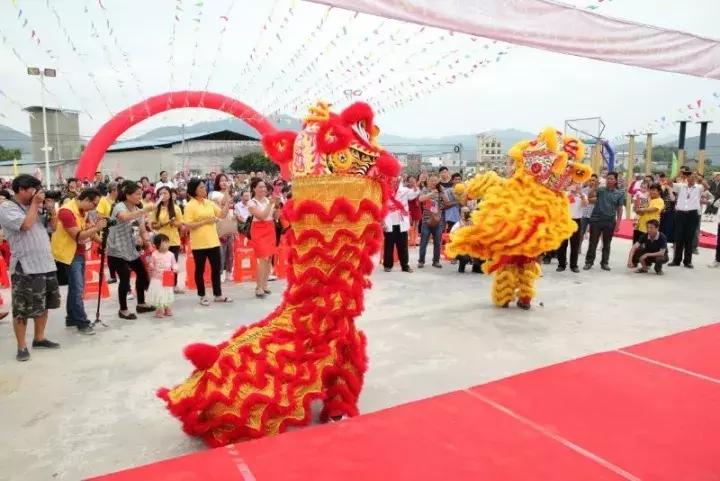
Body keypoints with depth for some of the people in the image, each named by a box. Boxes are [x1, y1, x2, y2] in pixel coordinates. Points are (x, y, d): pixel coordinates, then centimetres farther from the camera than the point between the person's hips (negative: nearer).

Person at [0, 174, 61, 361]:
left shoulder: (34, 206, 17)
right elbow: (26, 225, -21)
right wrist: (35, 204, -12)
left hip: (46, 264, 8)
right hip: (25, 268, -8)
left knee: (43, 305, 16)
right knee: (23, 309, 0)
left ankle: (39, 339, 30)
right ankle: (22, 346, 11)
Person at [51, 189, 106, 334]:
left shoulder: (82, 211, 9)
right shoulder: (67, 211, -21)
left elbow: (88, 229, 12)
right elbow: (78, 236, -26)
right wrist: (97, 227, -23)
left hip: (79, 253, 9)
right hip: (68, 254, -9)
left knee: (76, 287, 15)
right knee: (77, 289, -8)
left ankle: (72, 318, 25)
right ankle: (82, 322, -3)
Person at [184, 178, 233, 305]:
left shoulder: (209, 203, 9)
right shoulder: (190, 206, -9)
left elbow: (222, 214, 7)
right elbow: (188, 225, -14)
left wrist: (227, 201, -3)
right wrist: (204, 221, -19)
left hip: (213, 241, 6)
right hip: (199, 243, -6)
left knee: (216, 268, 11)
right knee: (200, 270, 5)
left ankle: (218, 294, 22)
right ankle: (202, 296, 17)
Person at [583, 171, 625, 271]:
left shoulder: (620, 193, 4)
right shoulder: (600, 189, 1)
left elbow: (619, 209, 5)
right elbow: (590, 196, -13)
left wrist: (618, 223, 0)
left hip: (610, 222, 1)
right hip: (596, 220, -1)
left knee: (606, 244, 9)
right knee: (593, 242, 2)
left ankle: (604, 262, 20)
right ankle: (589, 262, 10)